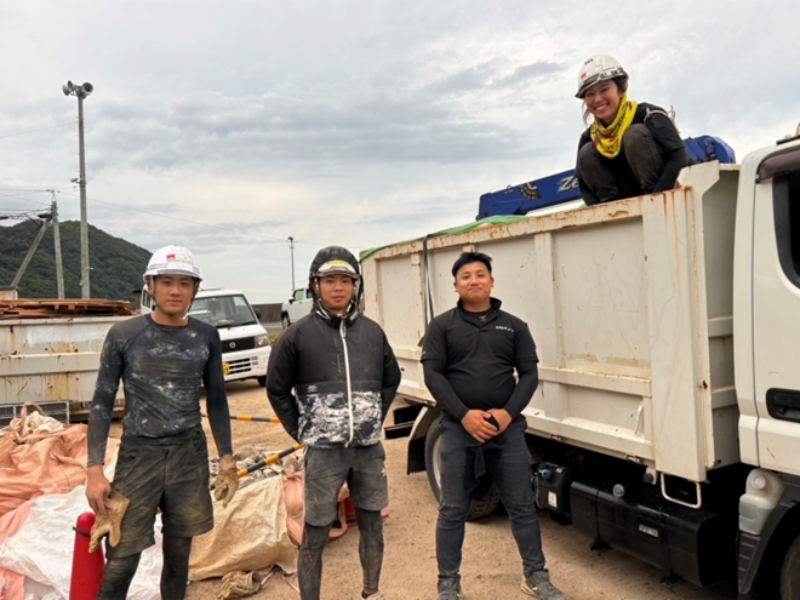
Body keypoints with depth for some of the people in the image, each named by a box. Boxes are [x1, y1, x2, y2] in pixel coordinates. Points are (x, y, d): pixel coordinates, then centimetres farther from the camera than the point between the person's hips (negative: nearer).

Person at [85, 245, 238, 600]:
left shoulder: (206, 338, 0)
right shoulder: (124, 335, -6)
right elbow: (102, 403, -2)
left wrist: (227, 460, 7)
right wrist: (95, 469, -7)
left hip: (191, 456, 2)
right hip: (139, 455, -2)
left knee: (179, 553, 13)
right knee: (121, 560, -1)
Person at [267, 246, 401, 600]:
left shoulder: (372, 332, 6)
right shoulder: (299, 335, -5)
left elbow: (391, 380, 17)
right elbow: (277, 389, 2)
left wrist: (375, 419, 8)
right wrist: (301, 433, 0)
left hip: (369, 448, 4)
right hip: (323, 451, -3)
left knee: (372, 528, 16)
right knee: (315, 535, 6)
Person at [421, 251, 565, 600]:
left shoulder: (514, 326, 9)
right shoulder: (441, 326, 3)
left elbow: (529, 374, 5)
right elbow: (433, 375, -5)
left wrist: (508, 412, -11)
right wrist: (464, 414, -15)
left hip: (507, 427, 2)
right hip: (458, 428, -1)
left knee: (522, 506, 9)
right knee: (452, 510, 6)